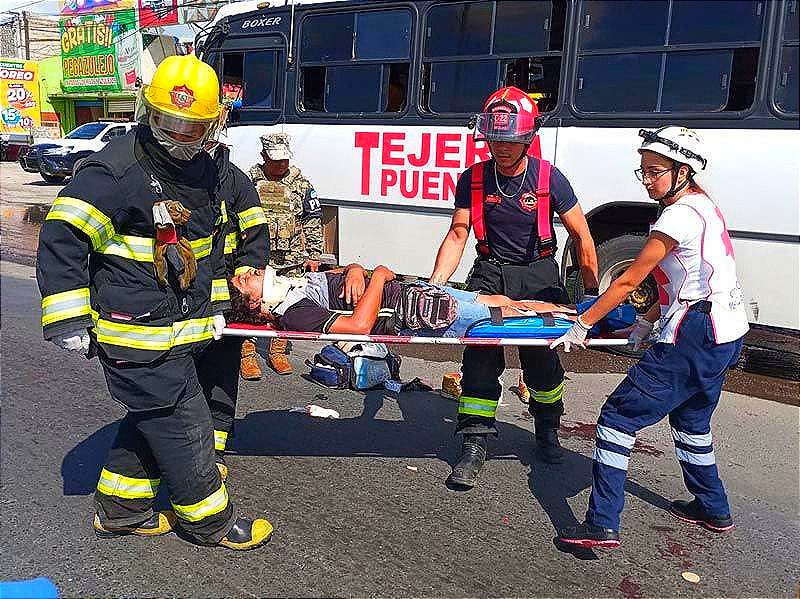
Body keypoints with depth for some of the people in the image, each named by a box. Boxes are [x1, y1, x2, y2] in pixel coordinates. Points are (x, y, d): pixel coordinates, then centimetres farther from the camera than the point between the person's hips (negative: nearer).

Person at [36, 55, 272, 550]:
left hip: (181, 329, 9)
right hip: (136, 333, -8)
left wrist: (214, 305, 21)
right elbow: (62, 238, -17)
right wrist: (68, 320, -19)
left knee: (154, 419, 19)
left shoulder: (205, 170, 9)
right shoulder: (116, 169, -16)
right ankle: (209, 520, 18)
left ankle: (119, 507, 36)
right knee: (182, 424, 0)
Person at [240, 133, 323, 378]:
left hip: (292, 259, 2)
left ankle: (278, 351, 19)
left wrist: (314, 255, 5)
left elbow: (313, 221, 10)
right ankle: (247, 354, 6)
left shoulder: (300, 183, 9)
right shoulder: (249, 181, 4)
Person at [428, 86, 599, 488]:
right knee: (479, 360, -6)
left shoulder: (549, 178, -11)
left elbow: (581, 235, -5)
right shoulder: (473, 179, -6)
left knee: (542, 361, 3)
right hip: (490, 273, 1)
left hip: (538, 274, -1)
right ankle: (474, 447, 1)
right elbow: (457, 235, -6)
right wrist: (434, 285, -19)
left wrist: (592, 293, -6)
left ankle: (547, 430, 30)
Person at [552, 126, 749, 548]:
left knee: (619, 415, -8)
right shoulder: (704, 206, 14)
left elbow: (628, 281, -15)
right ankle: (713, 509, 43)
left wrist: (583, 325, -10)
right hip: (726, 335, 10)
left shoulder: (679, 216, -16)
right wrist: (649, 322, 9)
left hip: (694, 339, -10)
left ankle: (601, 525, -8)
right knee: (690, 419, 28)